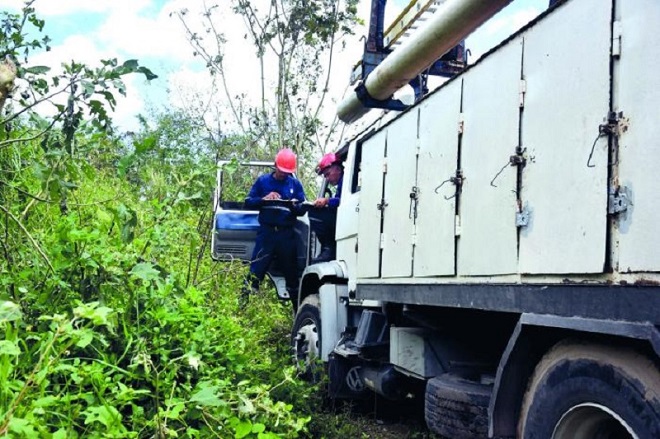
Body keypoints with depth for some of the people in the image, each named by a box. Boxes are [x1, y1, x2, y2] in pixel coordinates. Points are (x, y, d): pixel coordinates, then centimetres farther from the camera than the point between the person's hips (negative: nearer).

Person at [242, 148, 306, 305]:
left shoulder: (295, 184, 8)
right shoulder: (263, 181, 7)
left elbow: (303, 210, 6)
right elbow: (248, 202, 4)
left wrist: (294, 205, -16)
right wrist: (264, 199, -14)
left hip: (287, 234, 2)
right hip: (266, 232, -1)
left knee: (291, 273, 10)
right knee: (256, 271, -6)